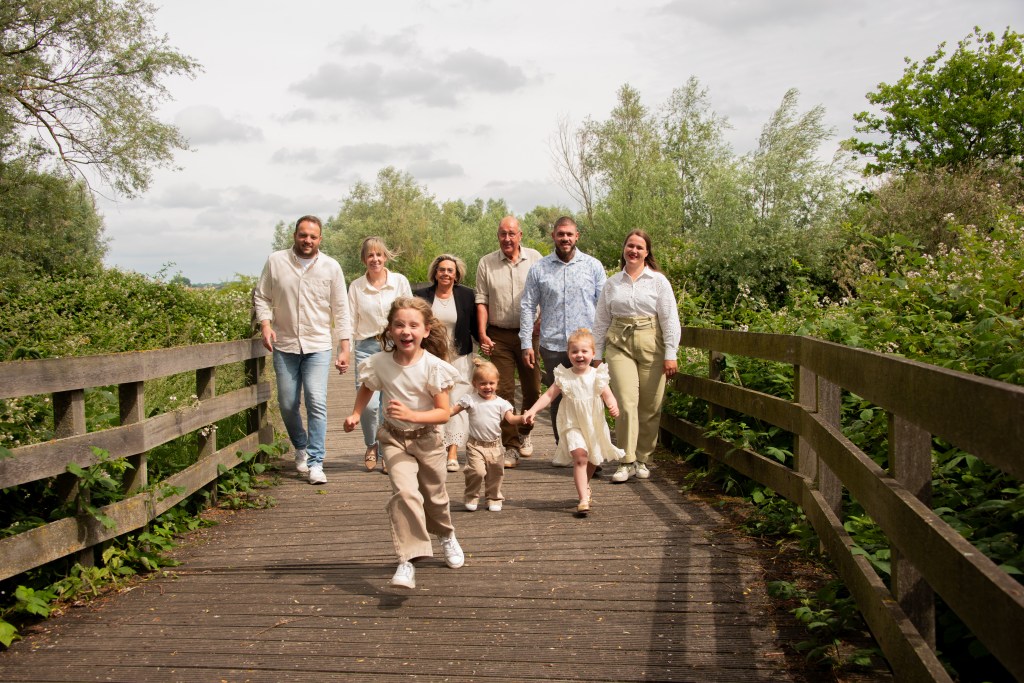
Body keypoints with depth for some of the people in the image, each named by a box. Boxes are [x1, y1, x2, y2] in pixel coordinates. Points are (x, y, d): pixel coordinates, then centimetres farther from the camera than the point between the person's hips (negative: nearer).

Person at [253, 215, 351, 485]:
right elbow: (261, 297, 9)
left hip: (318, 346, -1)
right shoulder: (275, 262, 2)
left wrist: (344, 348, -1)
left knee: (316, 402, -13)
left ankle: (315, 462, -7)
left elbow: (341, 311, 3)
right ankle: (301, 447, 34)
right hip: (284, 346, 2)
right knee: (287, 404, 7)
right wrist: (265, 323, -9)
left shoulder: (331, 267, 1)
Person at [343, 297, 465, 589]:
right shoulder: (380, 363, -14)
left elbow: (443, 412, -18)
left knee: (435, 495, 18)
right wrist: (355, 414, -8)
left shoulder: (433, 366, -20)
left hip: (427, 438, 0)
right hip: (394, 438, 0)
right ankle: (408, 559, -19)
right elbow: (366, 389, 9)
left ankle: (447, 536, 50)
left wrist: (411, 414, -32)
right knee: (405, 491, -23)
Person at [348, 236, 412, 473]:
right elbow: (351, 321, 5)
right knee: (368, 404, -9)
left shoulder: (400, 281, 3)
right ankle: (371, 446, 19)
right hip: (367, 348, 0)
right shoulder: (356, 286, 4)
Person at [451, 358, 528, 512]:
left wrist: (522, 418, -28)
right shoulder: (470, 400, -2)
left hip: (495, 446, 3)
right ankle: (471, 497, 5)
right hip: (475, 445, -2)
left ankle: (494, 498, 32)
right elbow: (452, 411, 1)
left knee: (495, 474, 11)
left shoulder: (501, 403, 0)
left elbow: (511, 418, -8)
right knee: (477, 471, -17)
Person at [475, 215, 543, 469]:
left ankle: (525, 432, 34)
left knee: (532, 389, 9)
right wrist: (482, 333, -5)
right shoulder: (486, 263, 4)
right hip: (499, 336, 0)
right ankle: (510, 446, 3)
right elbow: (481, 301, 4)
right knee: (503, 391, -3)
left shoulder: (535, 258, 3)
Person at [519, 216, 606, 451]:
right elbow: (527, 307, 6)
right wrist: (526, 344, 0)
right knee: (558, 399, 9)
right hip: (552, 346, 1)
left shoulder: (593, 266, 4)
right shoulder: (539, 269, 5)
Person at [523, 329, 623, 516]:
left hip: (594, 424, 3)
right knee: (579, 456, -20)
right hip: (573, 424, -3)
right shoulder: (564, 377, -4)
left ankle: (585, 485, 46)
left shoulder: (597, 375, -2)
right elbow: (548, 395, -5)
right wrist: (533, 410, -18)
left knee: (593, 459, 16)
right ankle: (584, 499, -19)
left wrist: (613, 406, -32)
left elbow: (608, 395, -9)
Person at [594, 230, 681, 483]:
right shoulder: (612, 283, 11)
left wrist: (670, 354, -5)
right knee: (626, 403, -11)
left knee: (650, 407, 2)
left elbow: (670, 319, 1)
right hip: (619, 345, 1)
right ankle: (627, 462, -4)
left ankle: (643, 460, 17)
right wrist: (596, 355, 12)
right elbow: (601, 321, 15)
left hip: (650, 344, -1)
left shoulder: (658, 281, 4)